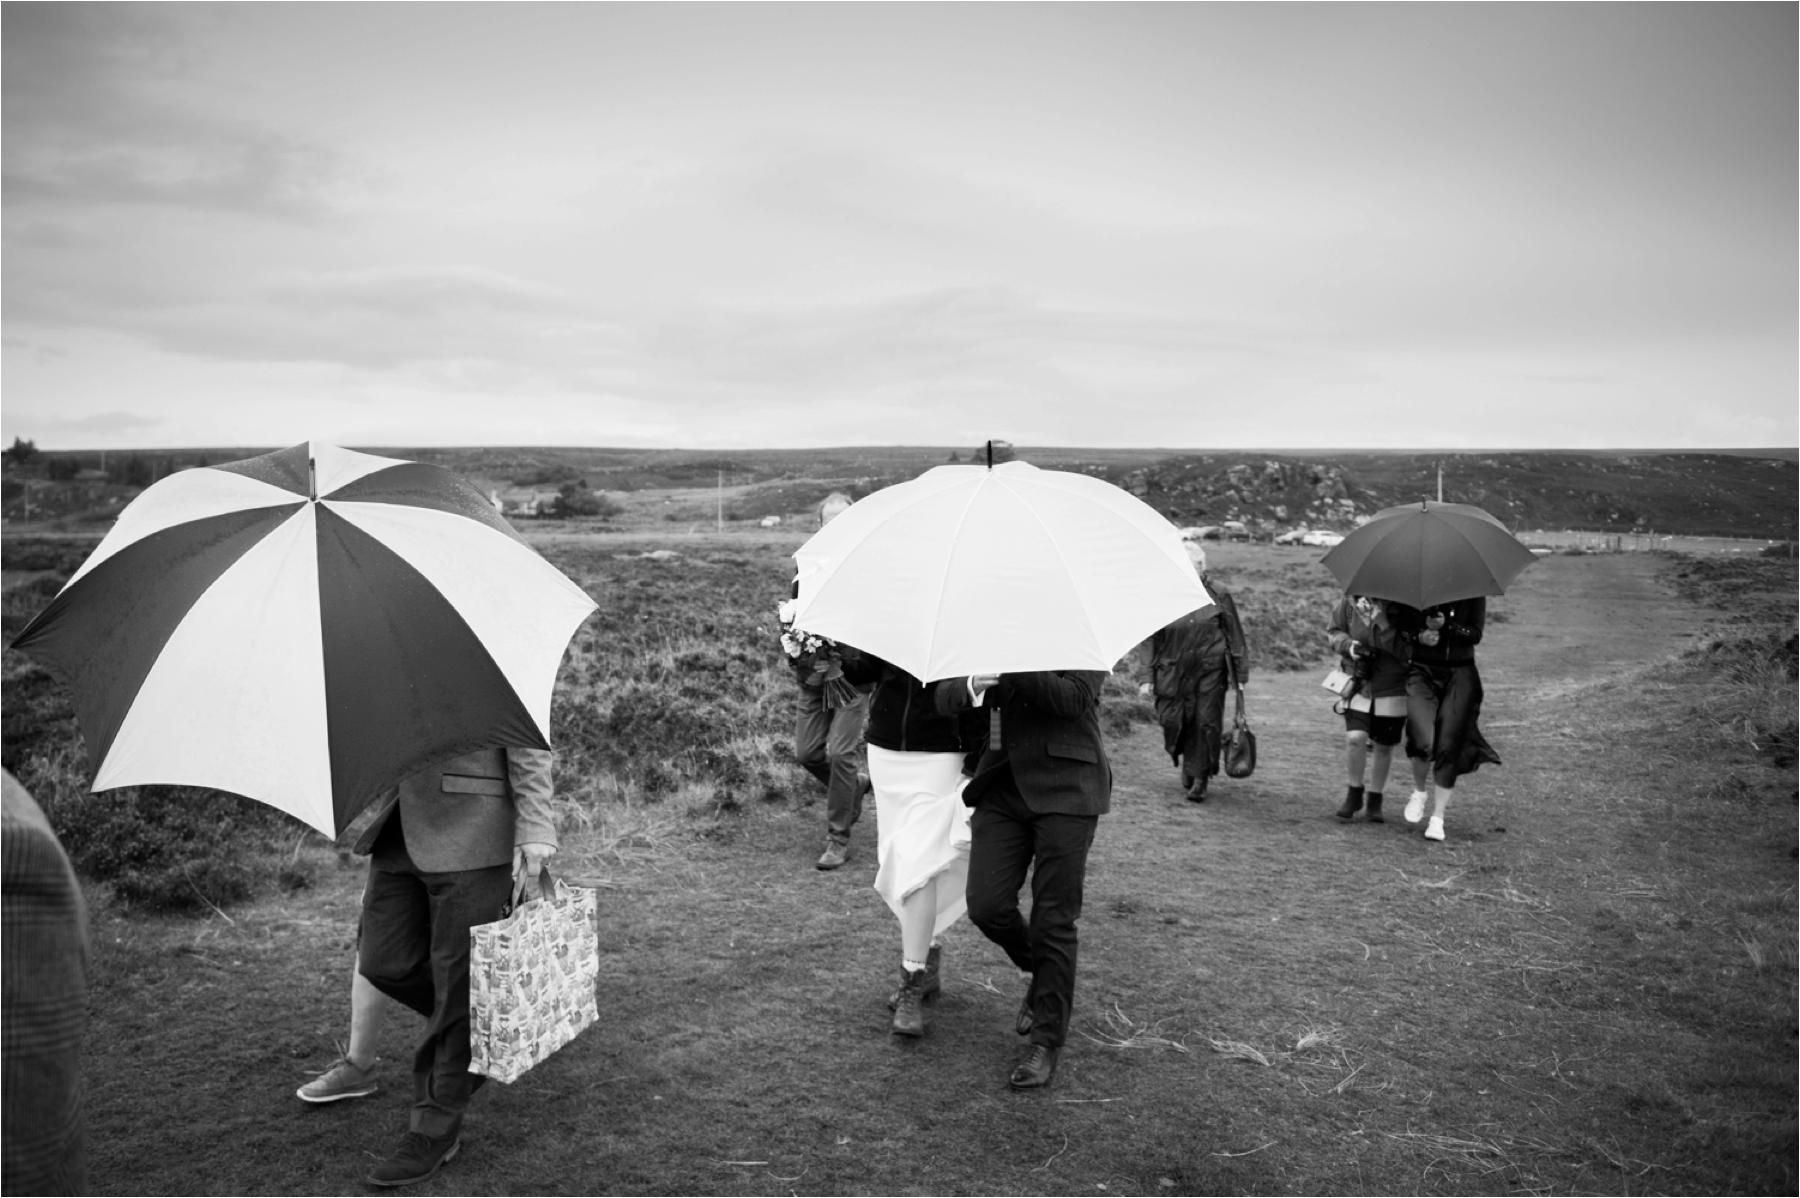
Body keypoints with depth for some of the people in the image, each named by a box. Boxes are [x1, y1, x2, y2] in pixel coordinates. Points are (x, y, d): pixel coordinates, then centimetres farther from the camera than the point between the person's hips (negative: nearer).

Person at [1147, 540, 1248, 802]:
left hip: (1211, 671, -1)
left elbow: (1235, 636, 5)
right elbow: (1155, 641, 9)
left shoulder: (1218, 596, 1)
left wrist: (1240, 674, 2)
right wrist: (1152, 677, 9)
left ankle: (1200, 779, 10)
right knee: (1172, 720, -2)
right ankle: (1186, 762, 28)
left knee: (1206, 723, -2)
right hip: (1174, 671, 1)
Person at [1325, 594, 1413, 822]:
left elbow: (1405, 652, -23)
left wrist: (1381, 621, -31)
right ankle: (1355, 793, 10)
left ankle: (1374, 801, 29)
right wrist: (1347, 644, -13)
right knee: (1355, 738, -15)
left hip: (1391, 689, -1)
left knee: (1383, 746, 8)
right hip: (1358, 683, 1)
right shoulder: (1349, 603, -9)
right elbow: (1333, 630, 8)